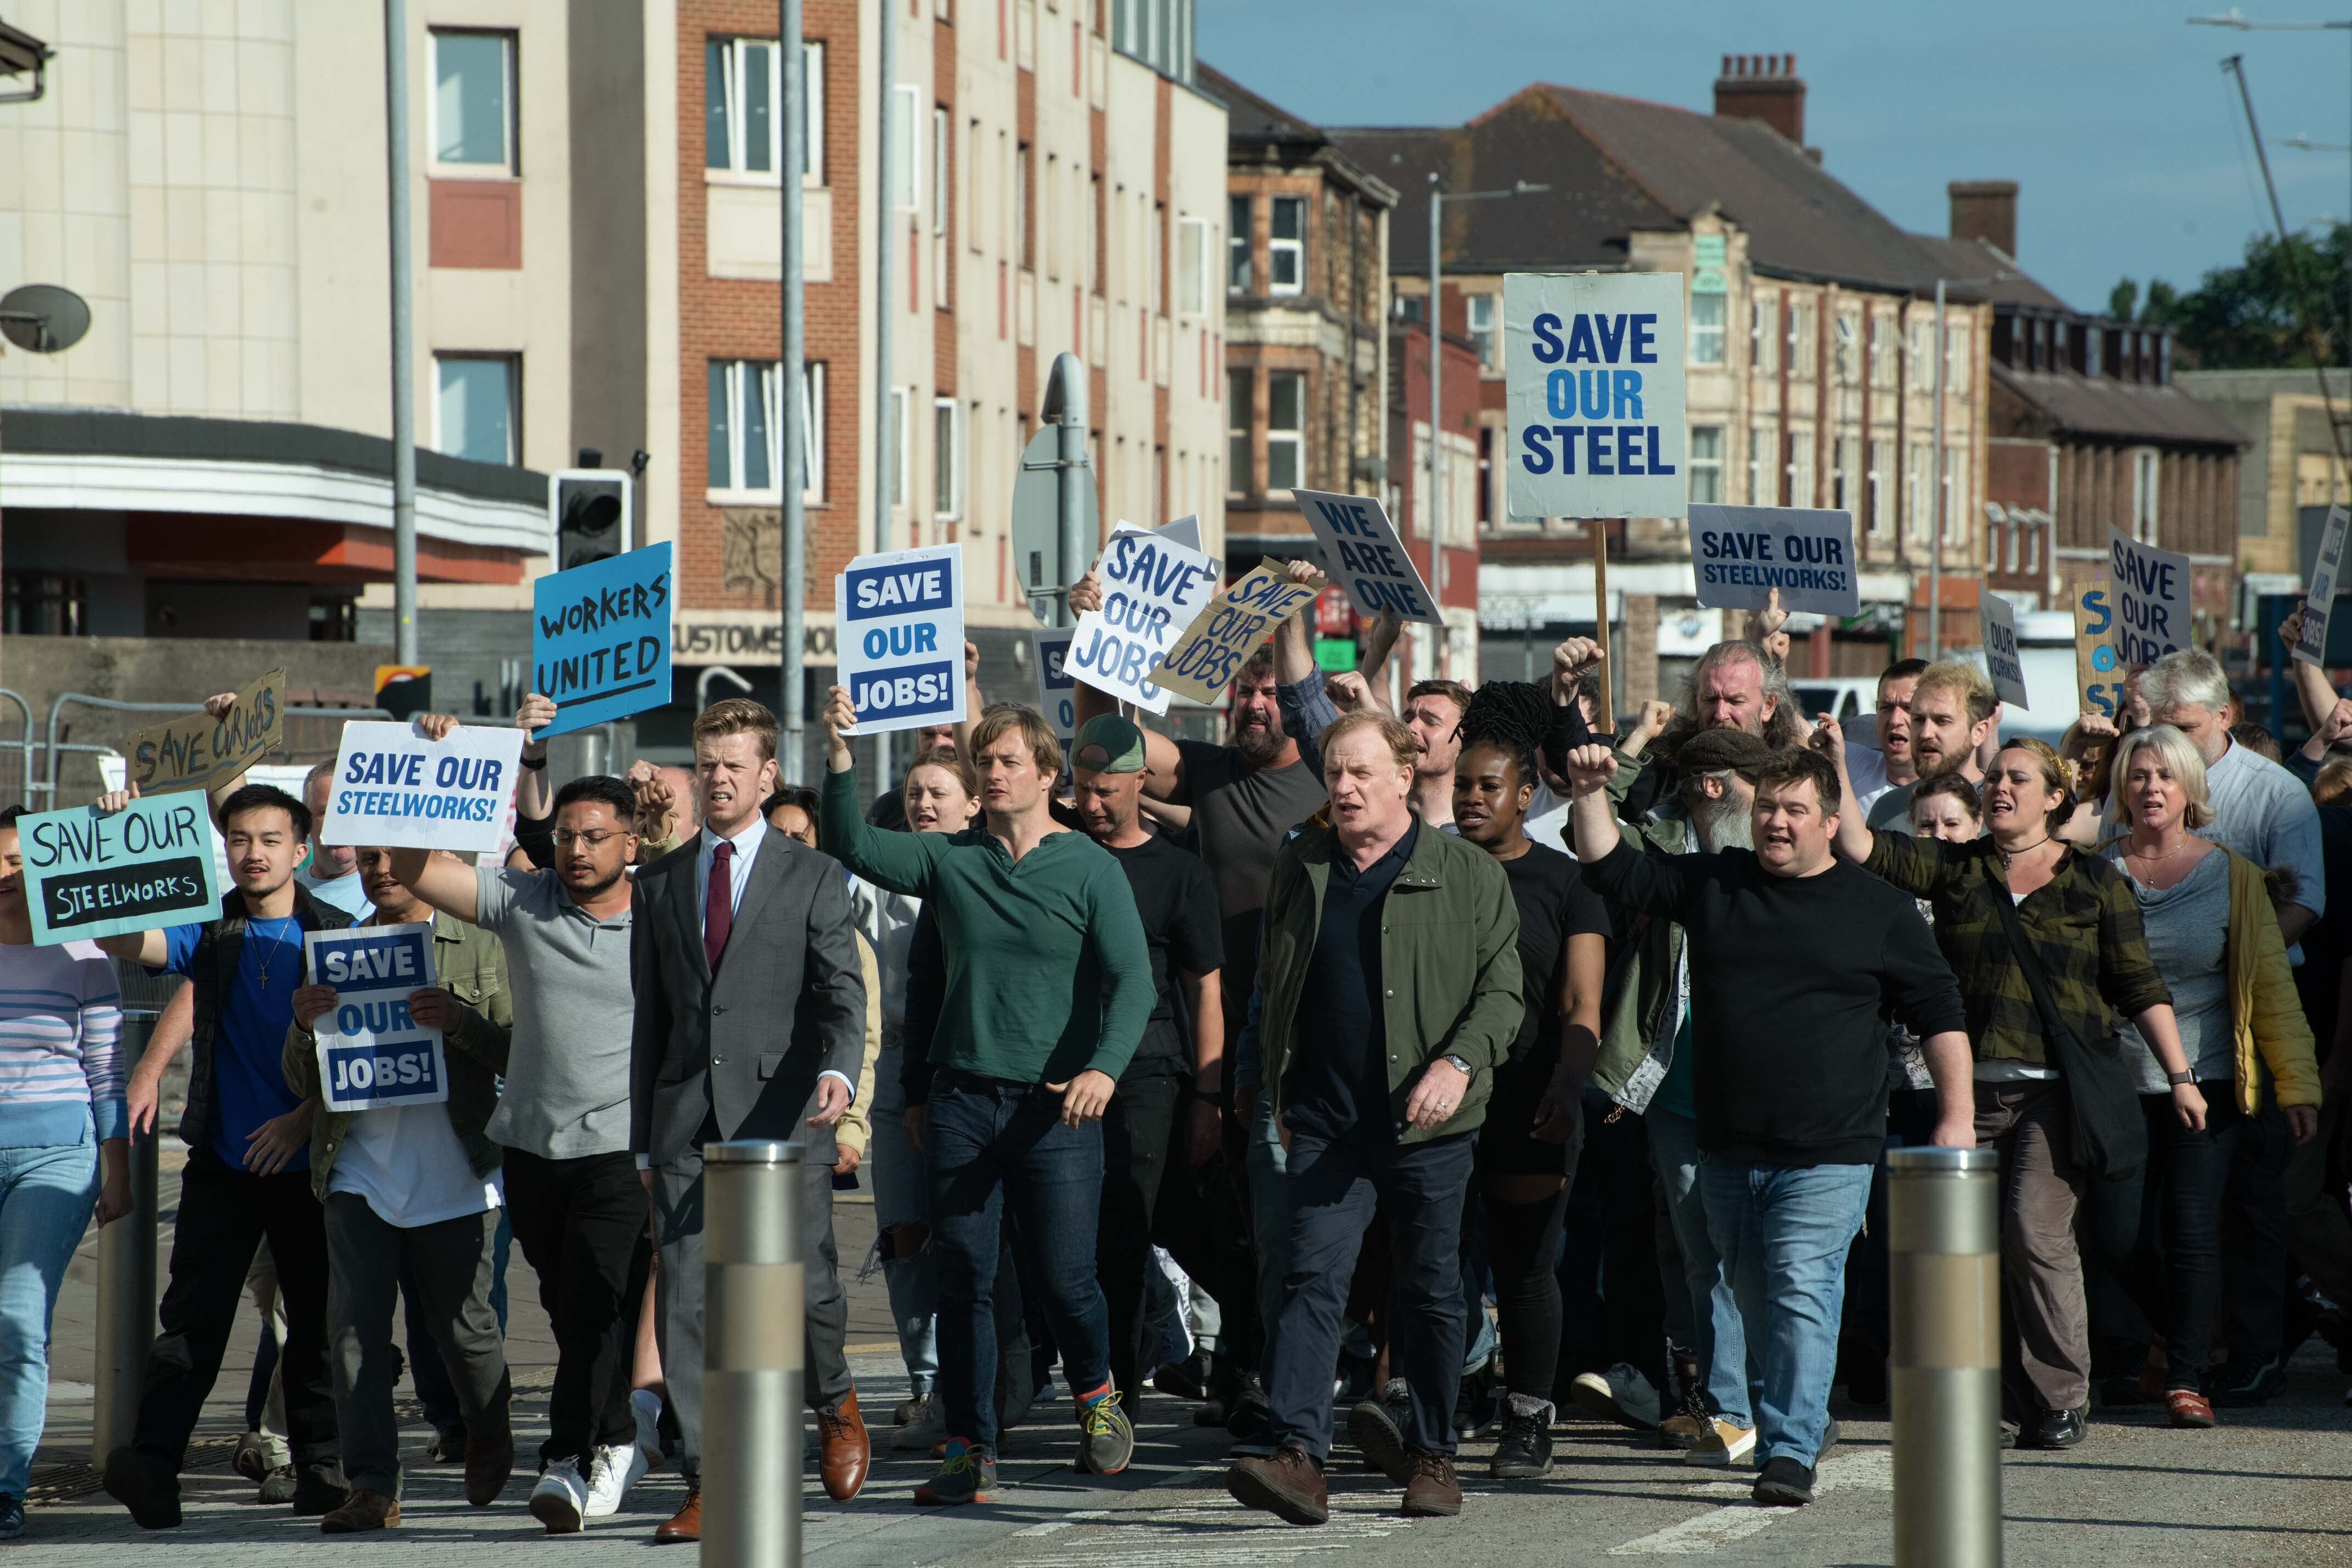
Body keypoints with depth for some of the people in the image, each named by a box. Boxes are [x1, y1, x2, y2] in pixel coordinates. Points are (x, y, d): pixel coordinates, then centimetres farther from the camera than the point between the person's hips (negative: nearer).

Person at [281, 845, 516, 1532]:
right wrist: (306, 1029, -10)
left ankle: (490, 1434, 37)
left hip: (455, 1181, -2)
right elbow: (303, 1082, 11)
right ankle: (371, 1487, -8)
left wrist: (460, 1022, -20)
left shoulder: (479, 946, 3)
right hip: (361, 1177, 2)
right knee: (355, 1324, -9)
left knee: (463, 1323, 8)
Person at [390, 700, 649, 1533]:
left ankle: (571, 1459, -7)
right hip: (533, 1143, 4)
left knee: (594, 1307, -12)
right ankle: (620, 1437, 28)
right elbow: (413, 867, 0)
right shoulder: (522, 902, 4)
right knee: (570, 1310, 11)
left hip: (623, 1148, -4)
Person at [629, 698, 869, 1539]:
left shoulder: (812, 877, 6)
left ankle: (834, 1402, 28)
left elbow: (842, 991, -4)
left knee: (802, 1283, -5)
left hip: (782, 1115, -3)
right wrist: (642, 1138, 12)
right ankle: (709, 1486, -1)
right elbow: (650, 1017, 16)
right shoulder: (659, 882, 15)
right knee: (686, 1304, -4)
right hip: (687, 1122, 3)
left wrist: (838, 1070, -25)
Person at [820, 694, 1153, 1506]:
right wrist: (839, 756, -15)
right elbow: (853, 846, -1)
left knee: (1064, 1277, -3)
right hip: (962, 1099, 3)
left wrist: (1104, 1067, -24)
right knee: (963, 1277, 1)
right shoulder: (951, 859, 7)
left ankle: (1095, 1393, 28)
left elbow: (1131, 980, -9)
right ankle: (971, 1453, 8)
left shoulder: (1090, 868, -2)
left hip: (1056, 1106, -3)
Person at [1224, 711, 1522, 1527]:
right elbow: (1275, 989, 20)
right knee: (1312, 1281, -10)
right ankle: (1298, 1459, -19)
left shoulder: (1468, 874, 1)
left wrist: (1459, 1062, -17)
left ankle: (1432, 1455, 20)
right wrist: (1279, 1089, 15)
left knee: (1431, 1290, 7)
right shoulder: (1300, 869, 12)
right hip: (1326, 1122, 2)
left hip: (1428, 1124, -2)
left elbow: (1501, 988, -1)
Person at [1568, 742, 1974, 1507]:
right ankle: (1805, 1422, 28)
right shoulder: (1711, 885, 9)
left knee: (1803, 1290, -15)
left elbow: (1938, 1012, 4)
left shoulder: (1879, 910, 1)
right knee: (1756, 1296, 12)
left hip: (1828, 1155, -4)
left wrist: (1957, 1115, -2)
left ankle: (1791, 1450, -16)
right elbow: (1613, 871, 10)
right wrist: (1591, 795, -5)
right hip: (1728, 1149, 5)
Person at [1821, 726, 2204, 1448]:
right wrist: (1837, 766, -11)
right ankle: (2003, 1406, 9)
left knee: (2035, 1228, -16)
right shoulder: (1954, 868, 11)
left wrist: (2180, 1076, 4)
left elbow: (2139, 984, 7)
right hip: (1973, 1085, 3)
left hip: (2059, 1089, -3)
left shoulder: (2095, 881, 7)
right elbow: (1861, 847, 0)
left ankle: (2061, 1397, -3)